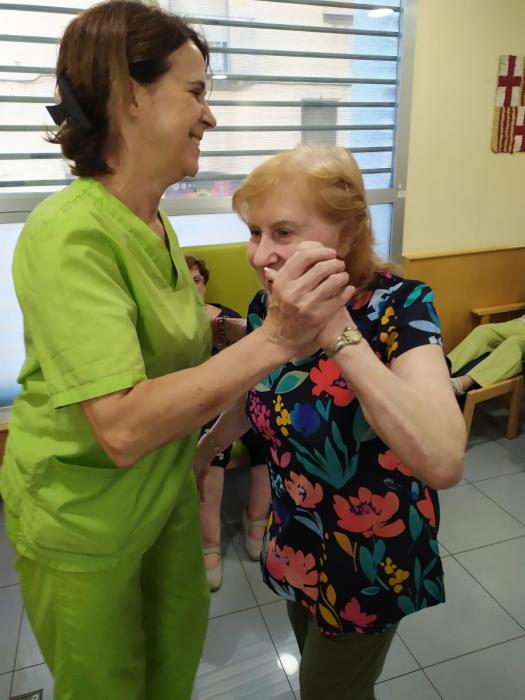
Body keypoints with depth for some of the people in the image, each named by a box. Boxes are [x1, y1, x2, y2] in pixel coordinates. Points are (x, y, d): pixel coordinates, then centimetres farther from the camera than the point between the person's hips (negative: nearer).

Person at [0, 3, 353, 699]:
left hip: (166, 489, 7)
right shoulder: (70, 234, -27)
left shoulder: (154, 223, 0)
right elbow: (122, 427, -35)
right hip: (81, 515, -6)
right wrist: (273, 339, -39)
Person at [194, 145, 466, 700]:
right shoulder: (267, 305, -11)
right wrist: (204, 448, 17)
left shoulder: (397, 306, -27)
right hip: (296, 539, 5)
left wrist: (336, 331, -44)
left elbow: (444, 462, -42)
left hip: (369, 550, -5)